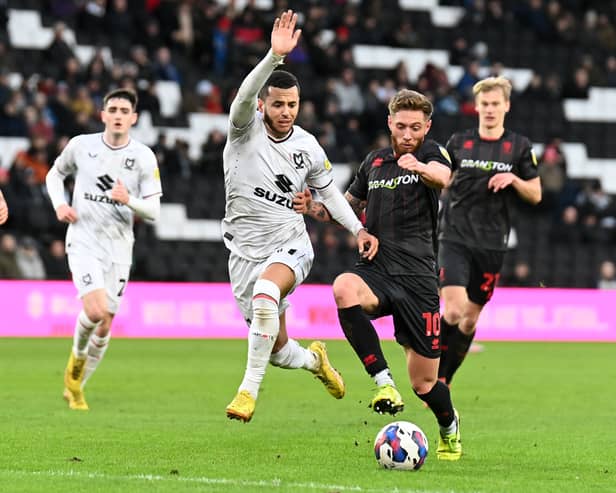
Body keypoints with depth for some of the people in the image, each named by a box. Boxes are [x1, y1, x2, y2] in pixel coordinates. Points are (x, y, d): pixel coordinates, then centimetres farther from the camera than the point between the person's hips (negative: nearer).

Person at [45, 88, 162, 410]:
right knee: (95, 310, -24)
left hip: (118, 249, 2)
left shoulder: (144, 157, -2)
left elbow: (153, 212, -4)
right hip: (83, 242, -2)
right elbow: (55, 174, 17)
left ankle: (75, 387, 26)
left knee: (104, 326, 6)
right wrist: (59, 205, -1)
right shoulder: (81, 145, -2)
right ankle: (78, 354, 9)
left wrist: (129, 200, -24)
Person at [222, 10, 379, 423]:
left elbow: (327, 189, 17)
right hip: (246, 249, 1)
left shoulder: (308, 147, 0)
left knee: (265, 294, -37)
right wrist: (275, 56, -45)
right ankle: (315, 360, 44)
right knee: (278, 350, 6)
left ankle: (250, 388, -29)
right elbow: (245, 96, -31)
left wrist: (357, 229, 5)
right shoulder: (245, 130, -9)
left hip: (291, 245, -1)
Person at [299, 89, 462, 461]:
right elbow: (349, 206, 29)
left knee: (424, 383, 2)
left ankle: (449, 425, 37)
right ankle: (383, 381, -31)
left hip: (417, 276, -3)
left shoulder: (432, 153, -1)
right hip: (376, 269, 3)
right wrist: (314, 207, 8)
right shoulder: (375, 161, 15)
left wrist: (420, 167, -50)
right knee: (344, 288, -36)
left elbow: (442, 177, -26)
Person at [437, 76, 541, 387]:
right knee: (454, 310, -18)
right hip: (455, 239, -1)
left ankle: (444, 382, 21)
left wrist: (514, 180, -11)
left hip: (492, 245, 1)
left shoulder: (520, 147, 5)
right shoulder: (458, 142, 5)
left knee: (470, 318, 7)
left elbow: (536, 195, 7)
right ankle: (435, 376, -4)